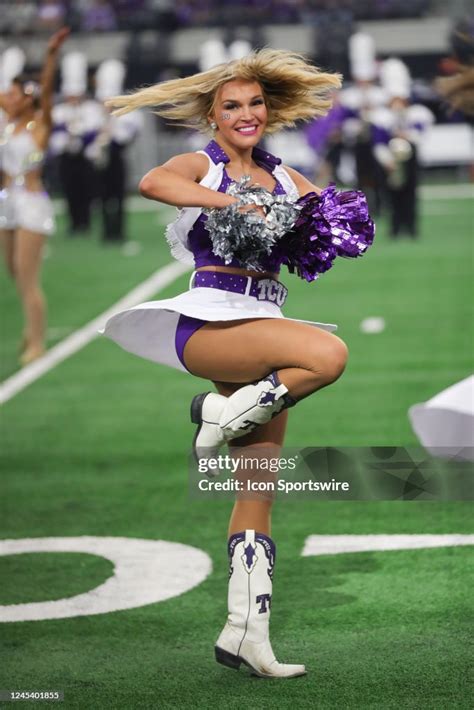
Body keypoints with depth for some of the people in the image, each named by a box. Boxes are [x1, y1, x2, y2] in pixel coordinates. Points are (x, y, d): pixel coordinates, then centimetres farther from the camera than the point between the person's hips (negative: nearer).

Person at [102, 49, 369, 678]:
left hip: (261, 328, 6)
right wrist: (233, 201, -24)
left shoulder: (283, 176, 19)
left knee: (260, 489, 3)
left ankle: (245, 632, 6)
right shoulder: (200, 165, 1)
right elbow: (153, 183, -21)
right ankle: (223, 414, -11)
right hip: (208, 323, -6)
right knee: (328, 354, -31)